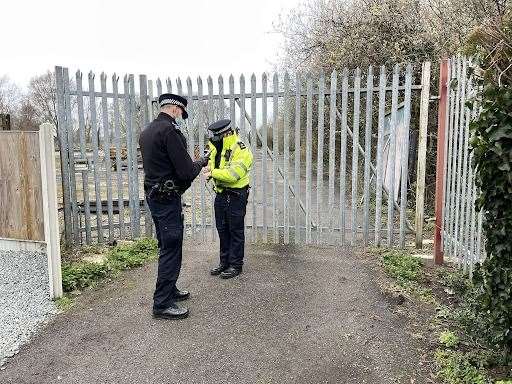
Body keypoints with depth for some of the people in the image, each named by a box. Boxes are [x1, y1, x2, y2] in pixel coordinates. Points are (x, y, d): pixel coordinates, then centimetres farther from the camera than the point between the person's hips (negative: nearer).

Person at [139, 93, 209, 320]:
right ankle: (162, 304, 5)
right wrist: (201, 163, 0)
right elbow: (186, 171, -21)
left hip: (153, 196, 10)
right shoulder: (170, 131, -17)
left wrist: (192, 164, 15)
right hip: (167, 198, -10)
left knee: (166, 247, 20)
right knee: (171, 250, -3)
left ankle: (169, 290, 33)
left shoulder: (146, 132, 13)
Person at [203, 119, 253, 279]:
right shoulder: (218, 147, 7)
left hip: (236, 196, -8)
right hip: (221, 194, 8)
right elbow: (212, 160, 25)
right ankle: (225, 262, 28)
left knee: (236, 231, 3)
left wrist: (213, 173, -18)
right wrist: (209, 167, 2)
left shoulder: (241, 151, -19)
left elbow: (232, 175, -28)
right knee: (222, 230, 15)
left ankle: (236, 265, 14)